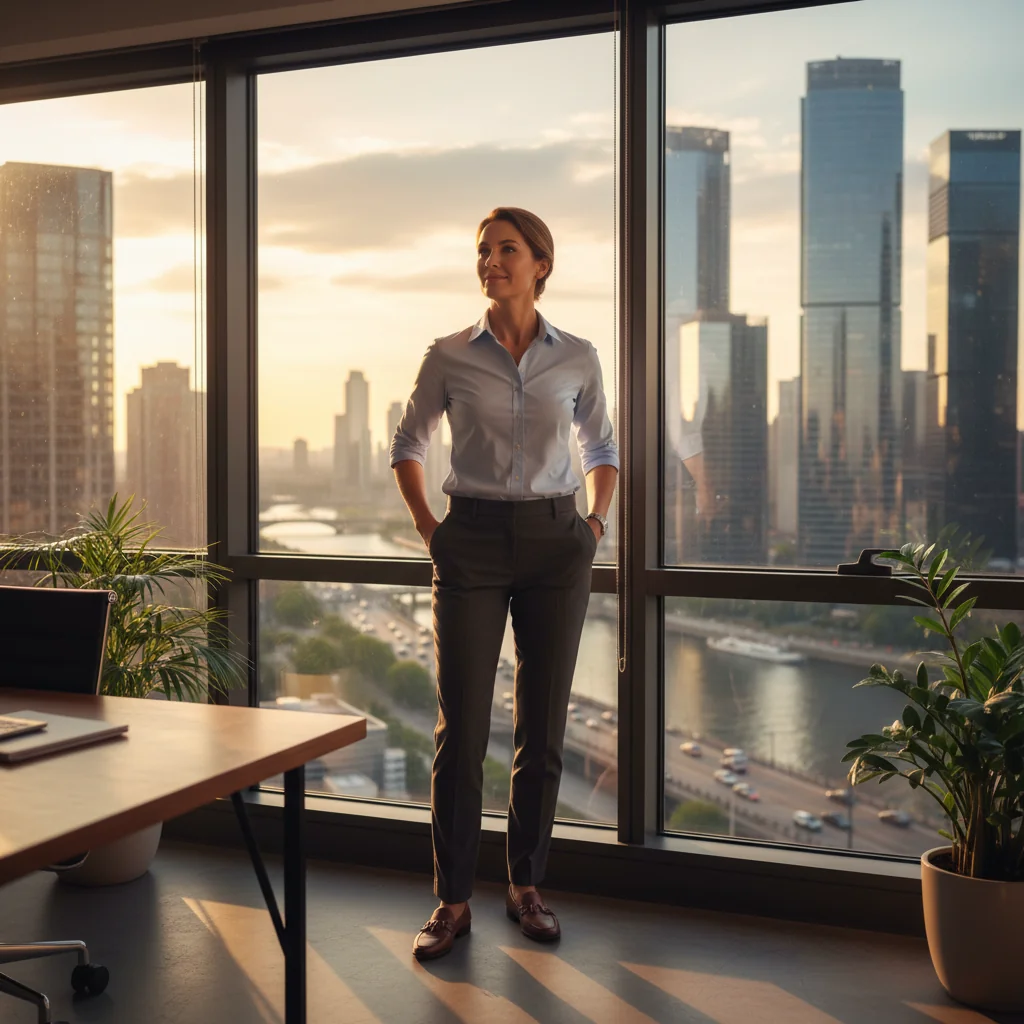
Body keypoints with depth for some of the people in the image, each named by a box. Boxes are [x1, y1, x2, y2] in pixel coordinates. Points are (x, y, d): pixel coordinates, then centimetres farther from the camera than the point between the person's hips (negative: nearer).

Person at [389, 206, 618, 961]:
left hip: (555, 545, 1)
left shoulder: (578, 358, 3)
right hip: (473, 545, -1)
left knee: (542, 727, 7)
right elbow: (408, 446, 14)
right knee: (461, 729, -1)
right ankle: (453, 901, 11)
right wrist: (428, 529, 4)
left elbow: (603, 450, 17)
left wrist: (597, 525, 5)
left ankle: (527, 886, 23)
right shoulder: (449, 356, 1)